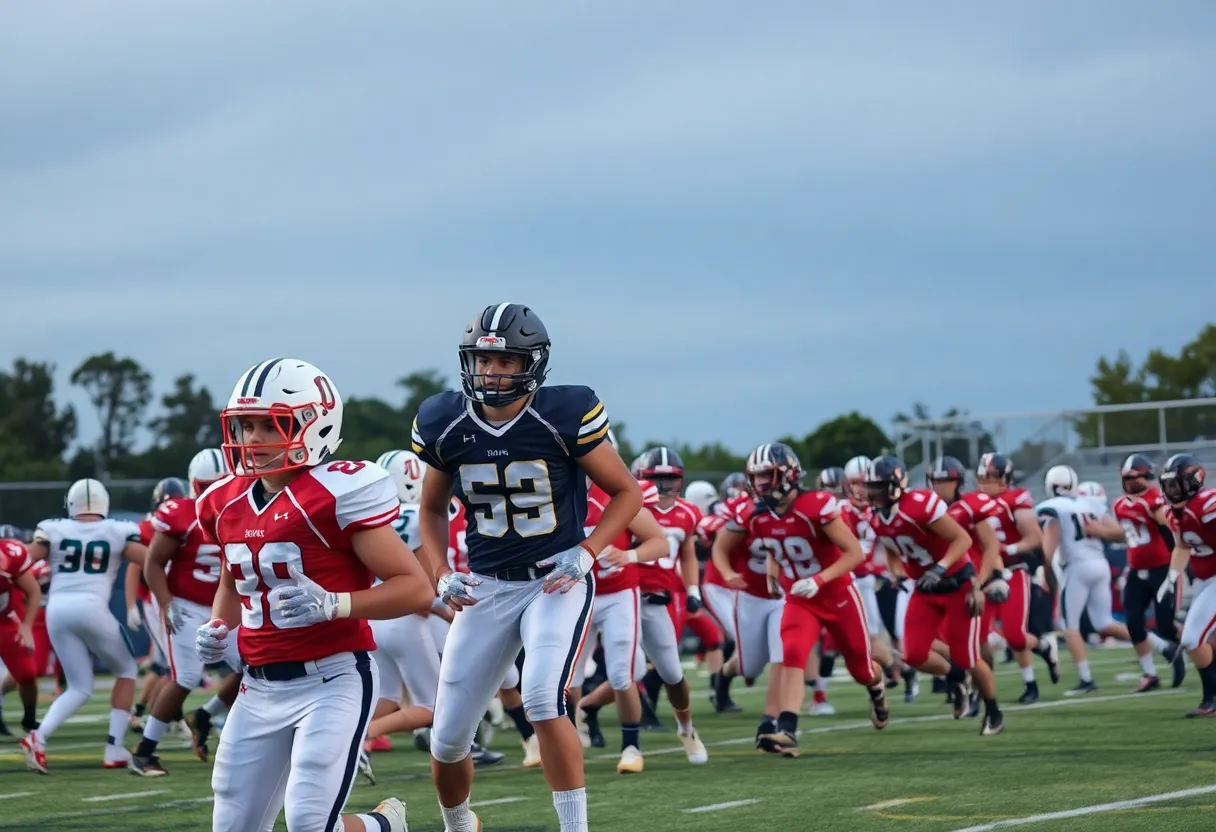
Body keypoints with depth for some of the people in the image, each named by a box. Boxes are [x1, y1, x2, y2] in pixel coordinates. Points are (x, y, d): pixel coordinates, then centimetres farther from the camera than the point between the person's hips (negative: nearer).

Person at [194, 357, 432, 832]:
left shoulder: (336, 492, -14)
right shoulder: (228, 504, 7)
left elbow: (416, 589, -15)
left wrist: (333, 604, -27)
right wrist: (219, 628, 7)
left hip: (332, 680, -7)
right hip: (261, 687, 7)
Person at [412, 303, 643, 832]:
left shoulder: (565, 416, -15)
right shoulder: (444, 425, -5)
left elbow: (627, 493, -2)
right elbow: (432, 511, 13)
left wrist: (586, 551, -16)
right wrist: (441, 575, -3)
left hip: (557, 582, -4)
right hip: (486, 589, 4)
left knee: (543, 701, -29)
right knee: (448, 739, 5)